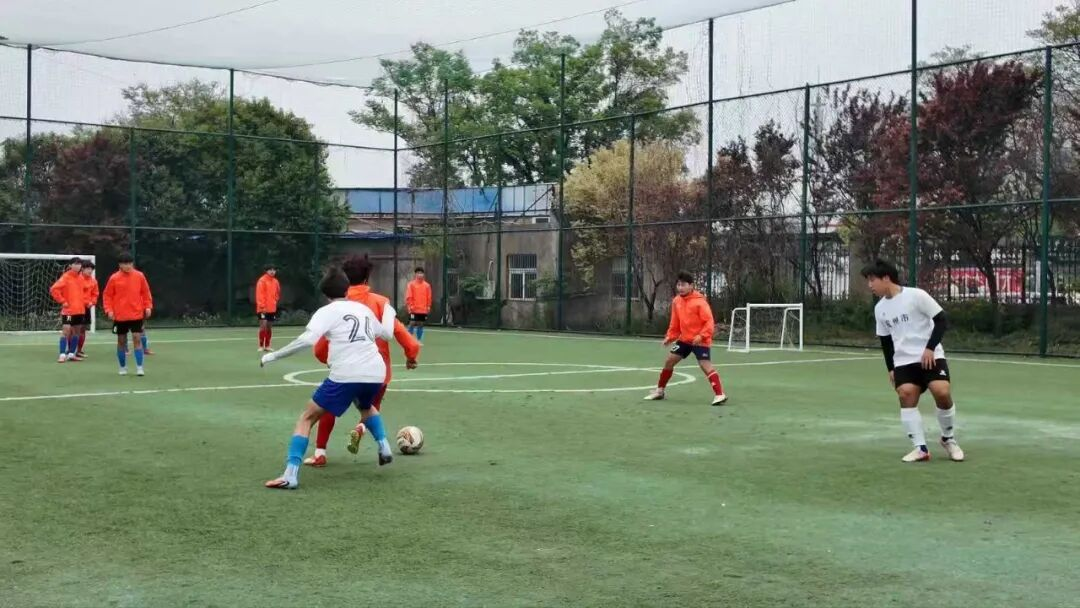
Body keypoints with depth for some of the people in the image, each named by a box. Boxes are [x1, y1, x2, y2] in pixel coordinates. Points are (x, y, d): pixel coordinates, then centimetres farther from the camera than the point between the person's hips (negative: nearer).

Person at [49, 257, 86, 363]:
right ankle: (62, 355, -12)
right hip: (68, 310, -7)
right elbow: (53, 289, -17)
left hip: (79, 310, 7)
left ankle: (71, 354, 20)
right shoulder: (65, 277, -10)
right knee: (66, 331, -12)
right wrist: (62, 301, -15)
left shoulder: (80, 278, 10)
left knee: (76, 331, 11)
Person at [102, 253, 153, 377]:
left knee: (137, 339, -6)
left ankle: (139, 367, -4)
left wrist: (148, 306, -1)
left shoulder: (139, 276, 0)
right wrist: (109, 310, -9)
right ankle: (123, 367, 20)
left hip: (136, 315, 0)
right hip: (120, 316, 0)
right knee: (121, 341, 8)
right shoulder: (114, 278, -4)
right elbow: (107, 295, 1)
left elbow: (146, 292, 8)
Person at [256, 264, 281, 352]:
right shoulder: (262, 281, -8)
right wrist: (262, 306, -18)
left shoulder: (275, 282, 12)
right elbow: (259, 294, -13)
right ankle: (261, 346, -7)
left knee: (269, 327, 8)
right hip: (263, 309, -6)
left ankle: (267, 346, 14)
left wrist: (275, 301, 13)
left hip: (272, 308, 6)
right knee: (263, 326, -11)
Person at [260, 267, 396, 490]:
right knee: (366, 406, 41)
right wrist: (389, 312, 53)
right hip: (375, 373, 6)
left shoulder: (327, 311, 3)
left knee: (307, 417, 5)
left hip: (346, 375, -5)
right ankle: (384, 448, 28)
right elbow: (387, 334, 34)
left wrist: (274, 356, -6)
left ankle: (290, 475, -7)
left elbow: (307, 339, -13)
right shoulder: (364, 309, 20)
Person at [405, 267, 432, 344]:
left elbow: (429, 297, 8)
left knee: (421, 324, 5)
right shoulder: (411, 284, -1)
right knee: (412, 323, -5)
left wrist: (428, 306, 2)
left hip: (423, 310, 3)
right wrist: (410, 305, -10)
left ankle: (419, 340, 12)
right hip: (414, 309, -3)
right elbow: (408, 296, -3)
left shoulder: (427, 285, 7)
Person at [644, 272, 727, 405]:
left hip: (699, 341, -8)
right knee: (669, 361, 11)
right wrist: (670, 336, 7)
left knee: (706, 366, -18)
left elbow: (709, 321, -21)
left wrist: (701, 335, -32)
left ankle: (719, 394, -19)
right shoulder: (676, 301, 4)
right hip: (684, 339, 8)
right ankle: (660, 391, 26)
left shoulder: (699, 301, -19)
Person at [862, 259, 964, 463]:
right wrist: (890, 368, 13)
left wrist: (930, 348, -17)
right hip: (903, 361, 5)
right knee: (906, 394, -18)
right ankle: (920, 448, -13)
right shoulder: (879, 308, 10)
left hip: (930, 356, -5)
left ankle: (949, 439, 5)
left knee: (942, 393, -21)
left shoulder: (916, 295, -10)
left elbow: (941, 320, -9)